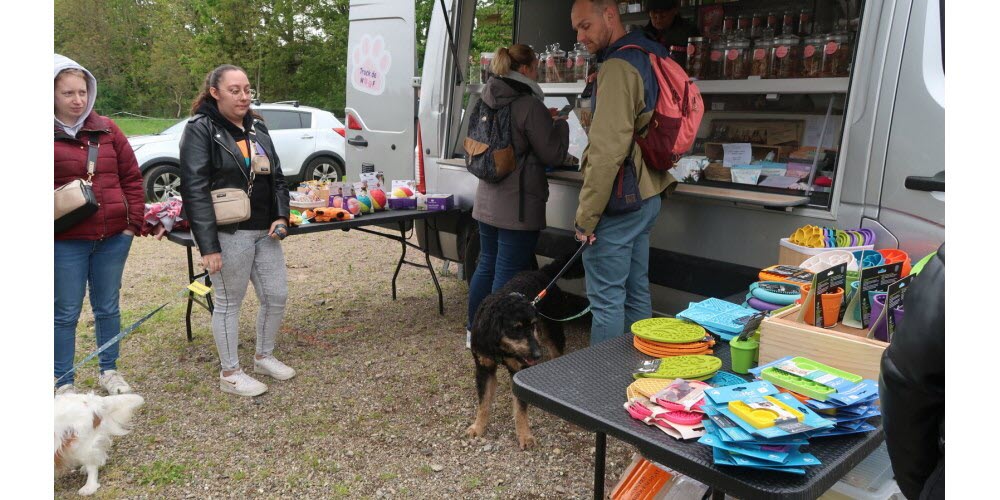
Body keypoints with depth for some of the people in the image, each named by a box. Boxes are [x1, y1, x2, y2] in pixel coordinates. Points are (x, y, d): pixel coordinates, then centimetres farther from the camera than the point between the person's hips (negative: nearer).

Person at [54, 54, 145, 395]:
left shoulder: (108, 130, 6)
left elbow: (131, 176, 7)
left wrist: (134, 221, 2)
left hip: (114, 237, 3)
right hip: (66, 242, -3)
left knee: (108, 307, 15)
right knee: (66, 313, 6)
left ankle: (109, 371, 30)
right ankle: (63, 383, 20)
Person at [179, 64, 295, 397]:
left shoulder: (256, 127, 13)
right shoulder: (201, 130, -8)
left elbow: (276, 176, 18)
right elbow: (195, 189, -14)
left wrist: (281, 216, 2)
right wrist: (208, 245, -20)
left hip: (264, 231, 7)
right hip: (229, 235, -7)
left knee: (276, 295, 11)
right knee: (229, 303, 5)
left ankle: (264, 357, 33)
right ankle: (230, 373, 21)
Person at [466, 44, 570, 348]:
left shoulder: (487, 101, 8)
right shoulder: (530, 105, -16)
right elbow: (554, 154, -12)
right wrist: (560, 124, 7)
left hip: (487, 202, 8)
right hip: (518, 207, -8)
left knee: (486, 266, 18)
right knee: (509, 275, 0)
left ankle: (474, 330, 30)